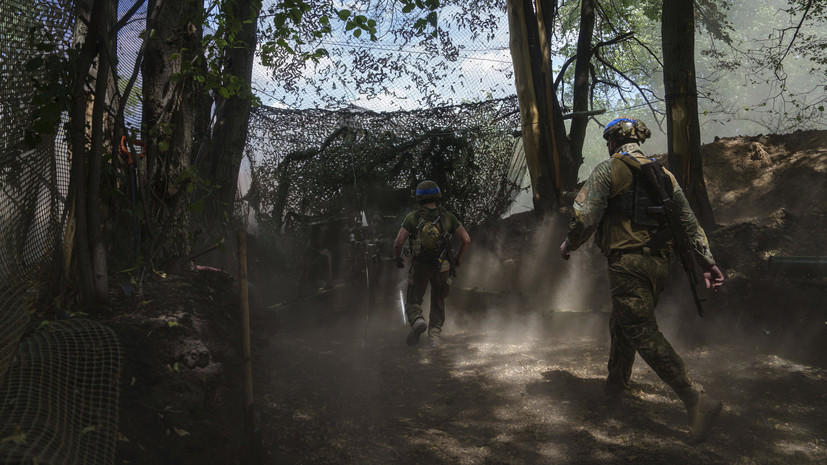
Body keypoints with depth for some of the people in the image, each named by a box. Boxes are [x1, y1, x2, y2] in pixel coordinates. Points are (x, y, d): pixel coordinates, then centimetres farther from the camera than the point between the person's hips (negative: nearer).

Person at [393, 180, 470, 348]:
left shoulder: (412, 217, -7)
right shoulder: (448, 217, -2)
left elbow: (398, 242, -12)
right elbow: (466, 239, -5)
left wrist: (397, 259, 6)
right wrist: (459, 258, 12)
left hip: (419, 266, -2)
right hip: (442, 267, 2)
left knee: (413, 302, 11)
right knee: (438, 303, 19)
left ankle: (417, 321, -18)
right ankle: (434, 335, 11)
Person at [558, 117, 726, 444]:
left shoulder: (608, 170, -3)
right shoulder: (663, 175, 16)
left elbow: (585, 217, -12)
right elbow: (690, 222, 12)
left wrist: (568, 245, 6)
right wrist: (707, 262, 13)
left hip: (628, 261, -7)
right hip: (659, 261, 8)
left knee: (642, 332, -9)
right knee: (622, 323, 22)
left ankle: (696, 401, -18)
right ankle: (615, 386, 33)